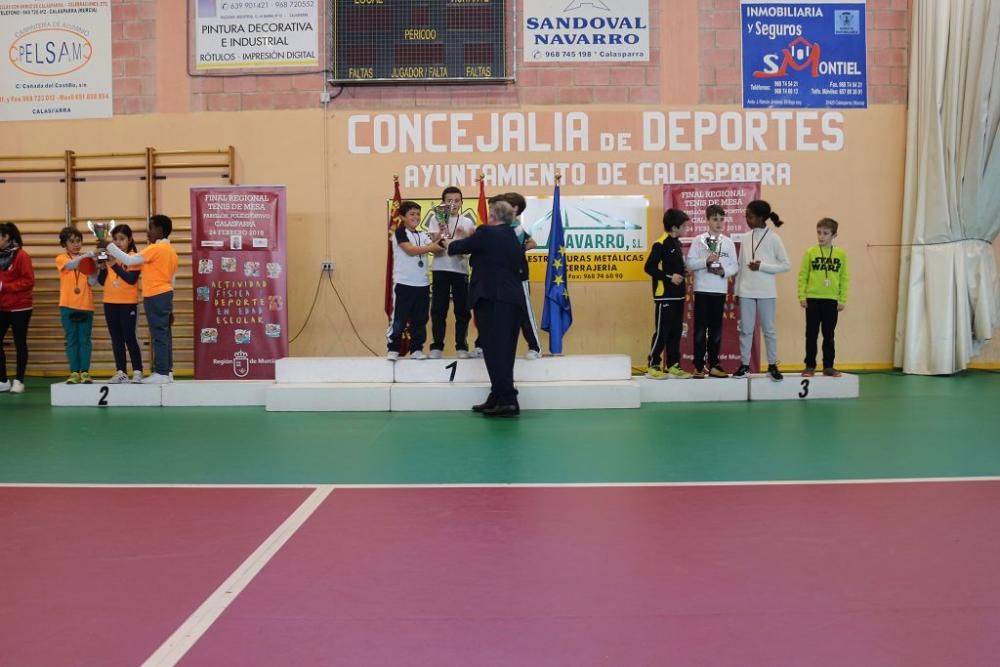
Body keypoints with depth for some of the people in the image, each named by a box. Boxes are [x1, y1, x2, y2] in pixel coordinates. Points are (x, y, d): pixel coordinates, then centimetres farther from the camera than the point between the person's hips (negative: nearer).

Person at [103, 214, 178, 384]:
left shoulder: (155, 248, -13)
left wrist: (108, 246, -8)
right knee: (164, 334, 9)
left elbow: (129, 260, -16)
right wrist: (170, 307, 20)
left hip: (155, 296, -9)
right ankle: (166, 371, 12)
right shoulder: (171, 250, 15)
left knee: (159, 335, -7)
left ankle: (161, 373, -6)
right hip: (165, 294, 9)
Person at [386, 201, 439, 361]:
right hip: (403, 283, -6)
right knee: (399, 319, -3)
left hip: (422, 284, 6)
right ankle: (393, 349, 7)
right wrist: (432, 247, -21)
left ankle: (416, 349, 17)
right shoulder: (400, 232, -4)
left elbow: (435, 247, -1)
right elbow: (411, 250, -18)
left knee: (419, 319, 9)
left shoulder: (422, 235, 14)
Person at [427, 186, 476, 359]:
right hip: (441, 269, -2)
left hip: (461, 269, 2)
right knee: (438, 309, -2)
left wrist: (467, 237, -15)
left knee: (462, 310, 2)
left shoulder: (467, 222, 10)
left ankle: (462, 346, 10)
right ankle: (436, 346, 4)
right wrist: (440, 233, -23)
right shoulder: (436, 219, 4)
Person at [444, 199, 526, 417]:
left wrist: (449, 244, 30)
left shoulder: (486, 233, -4)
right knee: (505, 350, 11)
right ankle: (497, 399, 17)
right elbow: (522, 272, 20)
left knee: (495, 349, -5)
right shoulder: (515, 239, 15)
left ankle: (508, 400, -10)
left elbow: (462, 246, 10)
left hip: (491, 299, -7)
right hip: (513, 300, 7)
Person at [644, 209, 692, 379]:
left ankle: (673, 365, 18)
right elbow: (649, 267, -18)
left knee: (676, 331, 11)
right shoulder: (660, 244, -14)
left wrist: (683, 274, 6)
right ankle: (653, 366, 3)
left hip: (678, 295, 9)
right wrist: (669, 277, -20)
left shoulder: (677, 243, 14)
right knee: (662, 332, -5)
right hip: (664, 295, -9)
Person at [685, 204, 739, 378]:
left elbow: (735, 265, 6)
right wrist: (706, 261, -19)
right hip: (702, 289, -3)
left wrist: (724, 271, -12)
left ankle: (713, 365, 14)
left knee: (716, 329, 7)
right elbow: (689, 263, -6)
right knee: (700, 328, 0)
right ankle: (698, 366, 5)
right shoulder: (699, 240, 0)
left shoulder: (728, 242, 8)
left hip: (720, 290, 3)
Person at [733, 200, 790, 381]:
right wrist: (737, 289, 8)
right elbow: (741, 265, 10)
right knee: (745, 329, 6)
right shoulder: (744, 238, 8)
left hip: (766, 292, -3)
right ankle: (744, 364, 14)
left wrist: (762, 266, -13)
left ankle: (772, 365, 13)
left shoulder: (773, 238, -4)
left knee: (769, 329, 5)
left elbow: (786, 265, -5)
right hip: (746, 291, 3)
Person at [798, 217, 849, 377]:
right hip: (813, 300, -1)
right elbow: (803, 276, -1)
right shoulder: (810, 252, -1)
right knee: (811, 335, 6)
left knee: (829, 335, 9)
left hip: (831, 301, 1)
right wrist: (802, 296, -6)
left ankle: (828, 366, 18)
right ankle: (810, 366, 13)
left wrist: (843, 300, 0)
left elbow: (844, 279, 3)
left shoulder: (841, 254, 2)